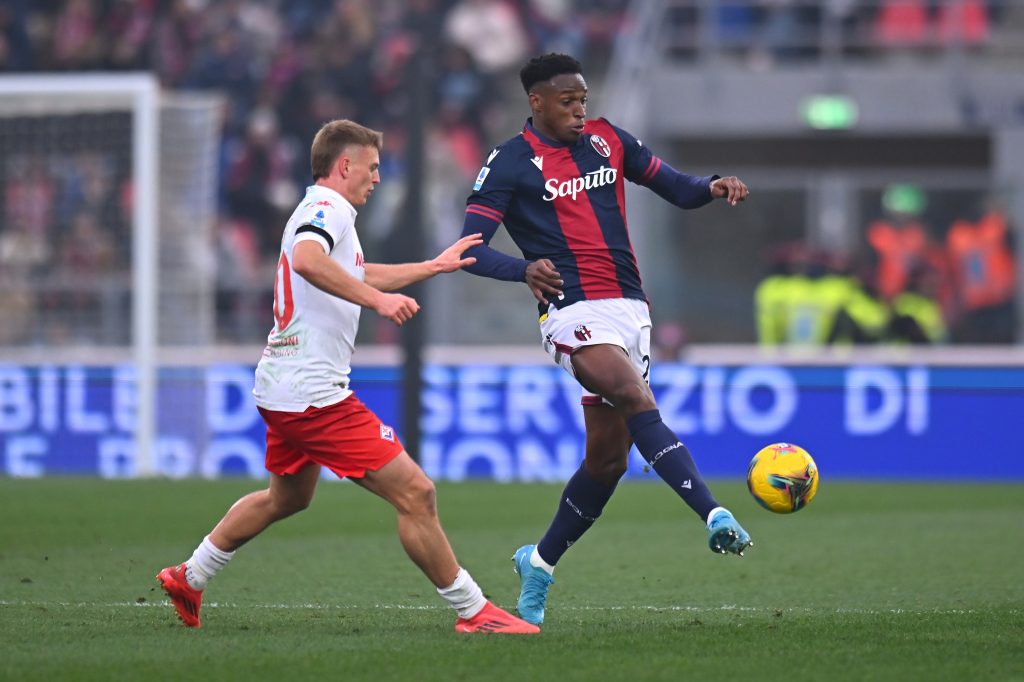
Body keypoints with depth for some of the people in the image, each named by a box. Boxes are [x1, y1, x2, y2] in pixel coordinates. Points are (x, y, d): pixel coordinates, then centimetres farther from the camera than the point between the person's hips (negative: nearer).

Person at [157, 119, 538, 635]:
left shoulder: (323, 211, 21)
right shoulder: (327, 208, -11)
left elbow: (356, 276, 39)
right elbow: (307, 261, -34)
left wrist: (435, 266, 44)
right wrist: (378, 299, -35)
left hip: (281, 392, 11)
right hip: (313, 393, -11)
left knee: (287, 498, 30)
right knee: (414, 493, -12)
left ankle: (189, 577, 36)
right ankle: (472, 612, -9)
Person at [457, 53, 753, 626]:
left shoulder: (607, 140, 13)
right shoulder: (511, 163, -3)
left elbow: (675, 187, 19)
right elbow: (470, 249, -9)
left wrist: (712, 188, -5)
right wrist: (525, 268, -29)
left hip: (630, 310, 6)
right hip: (575, 313, -6)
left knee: (608, 458, 9)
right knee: (639, 401, -30)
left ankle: (540, 562, 26)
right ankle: (715, 517, -42)